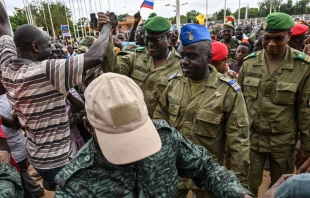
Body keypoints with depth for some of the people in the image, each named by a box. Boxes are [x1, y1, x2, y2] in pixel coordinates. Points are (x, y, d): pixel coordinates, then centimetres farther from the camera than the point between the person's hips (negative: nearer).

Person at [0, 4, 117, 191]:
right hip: (57, 160, -7)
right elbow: (95, 57, -32)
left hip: (37, 154, 8)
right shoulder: (45, 72, -28)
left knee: (54, 189, 29)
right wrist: (108, 26, -16)